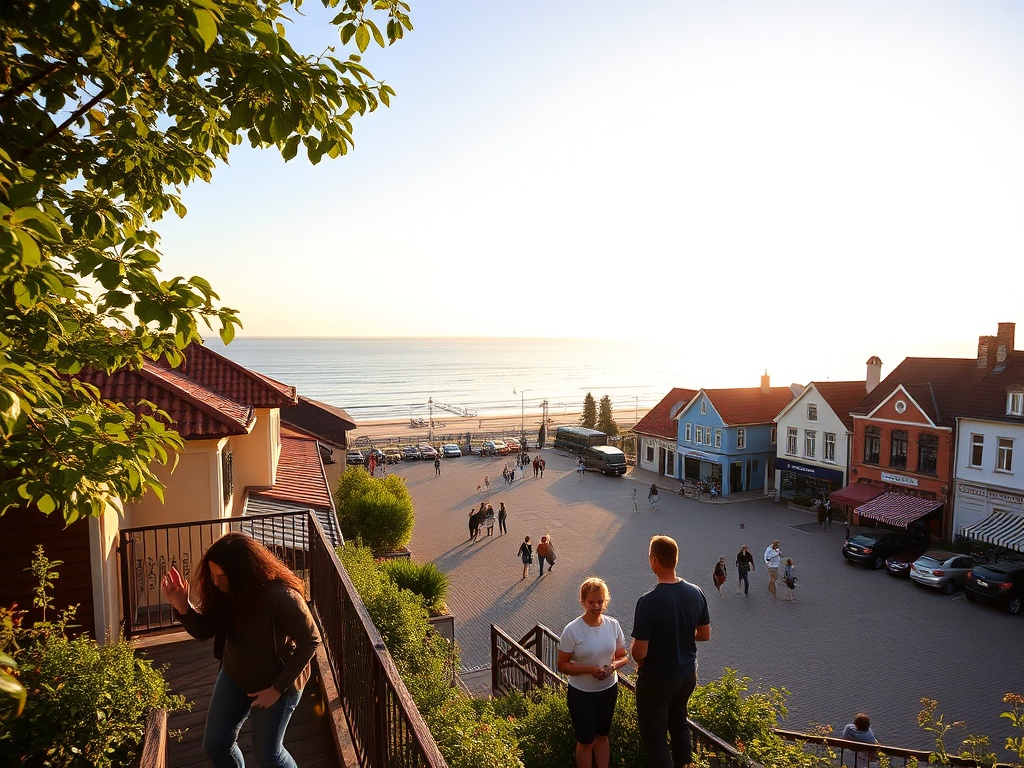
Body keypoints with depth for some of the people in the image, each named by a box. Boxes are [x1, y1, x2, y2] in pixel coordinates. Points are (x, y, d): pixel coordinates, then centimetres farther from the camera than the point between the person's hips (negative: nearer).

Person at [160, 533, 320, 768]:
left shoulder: (282, 597, -34)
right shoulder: (222, 591, -17)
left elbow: (310, 641, -24)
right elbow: (204, 631, -4)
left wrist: (277, 688, -20)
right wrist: (183, 608, -24)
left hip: (277, 681, -5)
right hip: (234, 676, 6)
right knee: (214, 745, 15)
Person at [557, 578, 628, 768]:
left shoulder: (613, 625, -10)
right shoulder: (572, 630, -21)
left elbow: (623, 657, 2)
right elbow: (562, 665, -16)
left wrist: (613, 666, -20)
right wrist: (590, 669, -28)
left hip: (608, 690, 4)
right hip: (581, 694, -3)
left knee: (602, 736, 23)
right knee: (586, 742, 11)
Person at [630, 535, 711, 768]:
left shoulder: (648, 601, -30)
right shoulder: (696, 593, -12)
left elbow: (639, 653, -25)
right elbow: (705, 634, 2)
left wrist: (633, 651, -3)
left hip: (657, 679, -6)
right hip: (688, 674, 6)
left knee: (654, 736, 13)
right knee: (679, 723, 28)